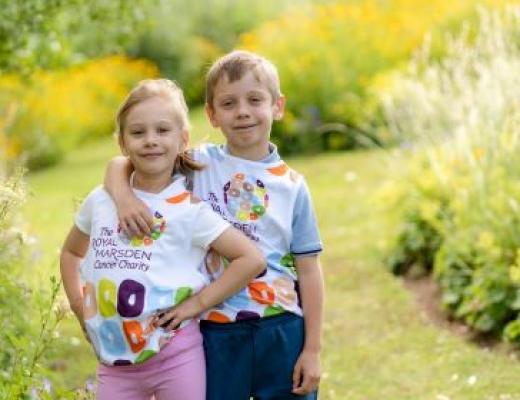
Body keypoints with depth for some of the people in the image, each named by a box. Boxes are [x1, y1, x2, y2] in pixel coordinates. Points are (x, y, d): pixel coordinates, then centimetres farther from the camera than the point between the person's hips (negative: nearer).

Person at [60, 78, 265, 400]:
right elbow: (71, 252, 24)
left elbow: (252, 259, -10)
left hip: (177, 357, -4)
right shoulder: (100, 202, 6)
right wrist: (78, 305, 10)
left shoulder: (190, 210, -6)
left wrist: (197, 303, -11)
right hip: (115, 361, 4)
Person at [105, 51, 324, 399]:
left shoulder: (291, 185, 3)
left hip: (282, 331, 0)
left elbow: (308, 270, 2)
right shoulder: (199, 165, 3)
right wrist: (124, 196, -17)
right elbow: (122, 164, 6)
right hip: (216, 331, 0)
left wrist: (312, 349, -2)